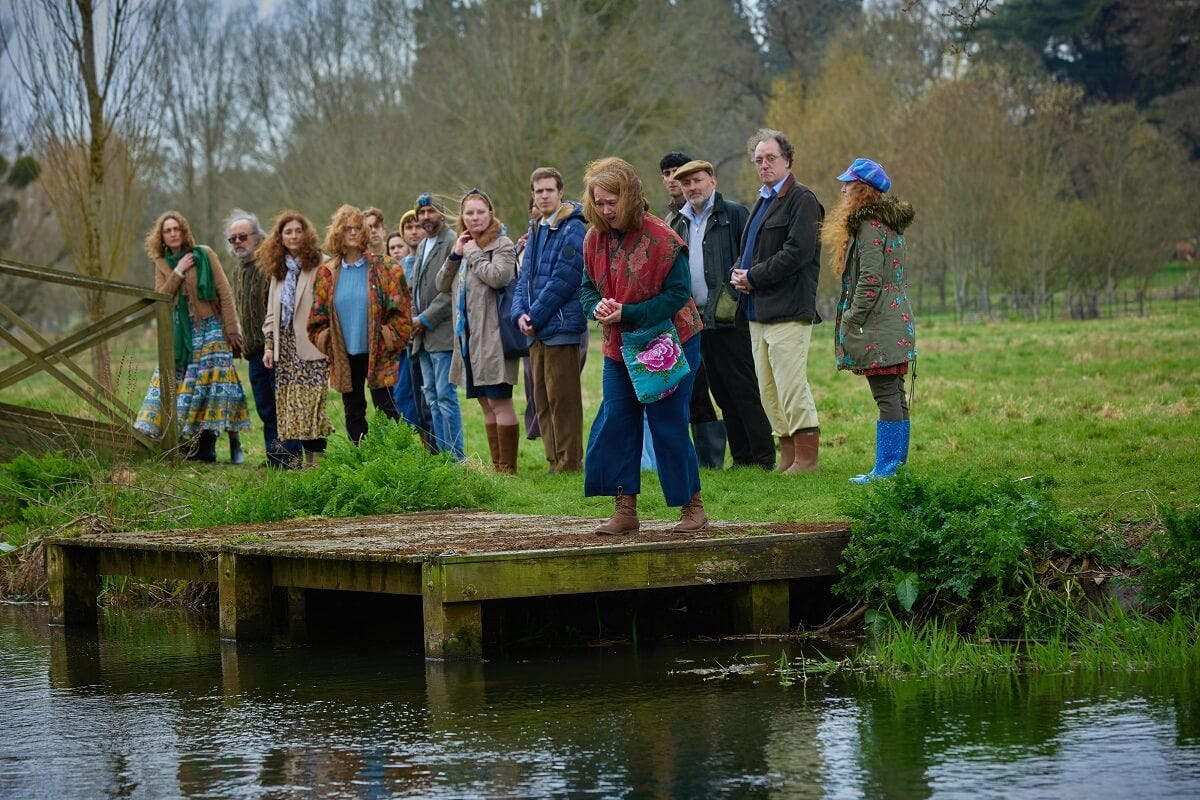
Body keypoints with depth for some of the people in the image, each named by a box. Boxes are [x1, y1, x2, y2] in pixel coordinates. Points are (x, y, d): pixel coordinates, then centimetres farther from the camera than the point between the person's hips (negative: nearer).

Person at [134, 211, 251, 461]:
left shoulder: (203, 254, -3)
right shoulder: (162, 264, 9)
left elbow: (224, 292, -5)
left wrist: (231, 330, -9)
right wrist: (178, 272, -11)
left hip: (208, 328, -5)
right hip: (180, 332, 5)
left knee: (208, 380, -11)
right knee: (173, 380, -1)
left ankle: (206, 447, -13)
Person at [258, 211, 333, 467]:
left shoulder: (318, 266, -6)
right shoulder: (278, 270, 17)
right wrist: (269, 345, 15)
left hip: (310, 347, -7)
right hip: (285, 347, 7)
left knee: (310, 403, -11)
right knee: (290, 407, 3)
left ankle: (318, 457, -8)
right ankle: (307, 459, 7)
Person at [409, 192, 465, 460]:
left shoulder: (453, 242, -8)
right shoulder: (422, 247, 20)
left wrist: (426, 319, -14)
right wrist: (414, 320, 9)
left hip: (443, 332, -9)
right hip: (423, 336, 9)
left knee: (445, 395, -11)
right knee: (432, 397, 9)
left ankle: (456, 456, -9)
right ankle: (442, 454, 13)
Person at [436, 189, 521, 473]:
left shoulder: (502, 244, -5)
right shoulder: (463, 246, 18)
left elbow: (499, 277, -23)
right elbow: (442, 286, 13)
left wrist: (473, 254, -10)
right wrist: (455, 255, 0)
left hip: (492, 336, -8)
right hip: (468, 336, 8)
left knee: (500, 402, -8)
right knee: (486, 404, 12)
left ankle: (508, 467, -5)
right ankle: (496, 465, 17)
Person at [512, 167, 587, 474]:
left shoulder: (573, 230, -11)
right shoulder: (534, 230, 16)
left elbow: (563, 280, -16)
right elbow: (525, 277, 15)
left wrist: (535, 317, -12)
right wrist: (520, 313, -2)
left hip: (561, 327, -9)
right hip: (537, 332, 9)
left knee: (562, 400, -6)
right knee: (542, 401, 11)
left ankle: (569, 463, -1)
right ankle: (554, 461, 17)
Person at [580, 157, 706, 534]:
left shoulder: (661, 239, -18)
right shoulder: (594, 239, 0)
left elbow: (679, 293, -18)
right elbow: (587, 287, 9)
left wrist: (628, 314, -25)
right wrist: (596, 307, -16)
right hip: (619, 347, 6)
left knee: (669, 426, -3)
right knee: (615, 425, 2)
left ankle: (693, 506, 11)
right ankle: (625, 510, 8)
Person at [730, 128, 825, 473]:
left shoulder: (801, 199, -6)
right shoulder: (762, 201, 22)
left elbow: (797, 251, -17)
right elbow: (748, 249, 28)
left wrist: (754, 277, -12)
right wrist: (738, 274, 5)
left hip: (788, 311, -9)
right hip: (758, 311, 9)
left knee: (792, 385, -11)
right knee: (768, 390, 9)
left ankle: (806, 457, -7)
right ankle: (788, 456, 15)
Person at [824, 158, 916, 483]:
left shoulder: (870, 225, -13)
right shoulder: (891, 223, 17)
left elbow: (870, 279, -19)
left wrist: (852, 319, -13)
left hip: (877, 328, -10)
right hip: (896, 326, 10)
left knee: (887, 398, -9)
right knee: (895, 397, 11)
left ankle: (886, 470, -9)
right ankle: (898, 466, 14)